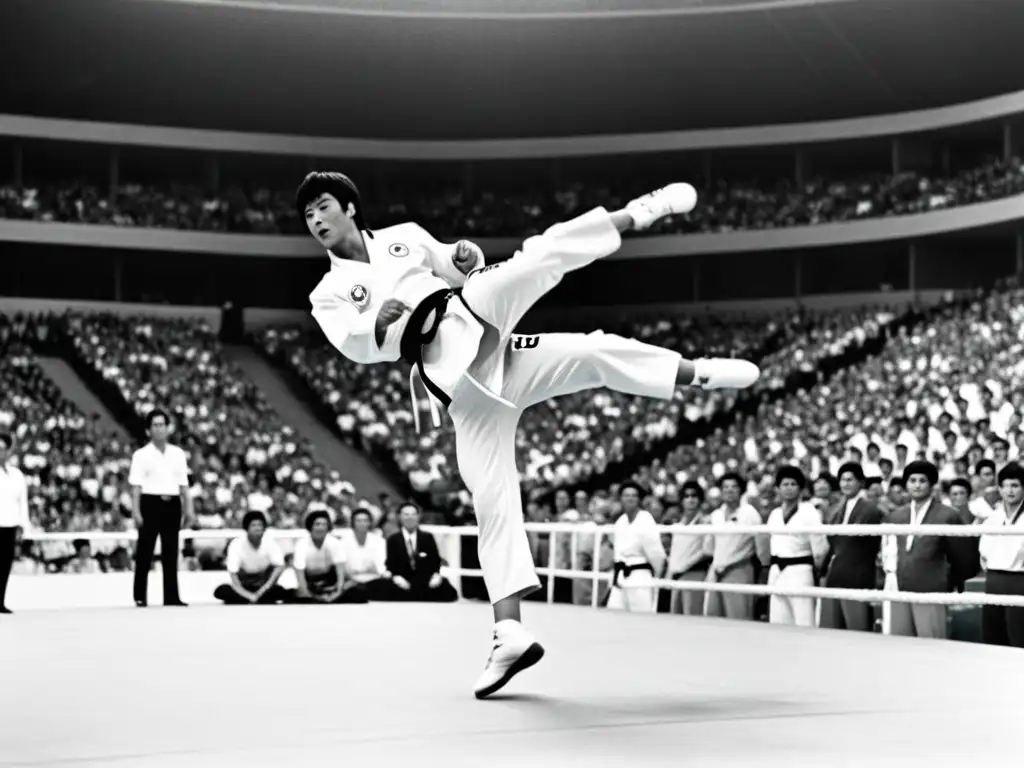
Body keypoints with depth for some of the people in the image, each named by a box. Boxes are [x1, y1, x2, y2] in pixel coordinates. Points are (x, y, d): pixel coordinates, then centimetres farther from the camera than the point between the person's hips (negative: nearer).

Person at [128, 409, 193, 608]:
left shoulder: (178, 454, 11)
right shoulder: (141, 455, -1)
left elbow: (183, 484, 12)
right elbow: (136, 486, -7)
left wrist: (189, 509, 7)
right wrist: (136, 511, -15)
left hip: (172, 504, 4)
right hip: (151, 503, -4)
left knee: (171, 551, 4)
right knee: (145, 551, -1)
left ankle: (171, 596, 7)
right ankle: (140, 596, 4)